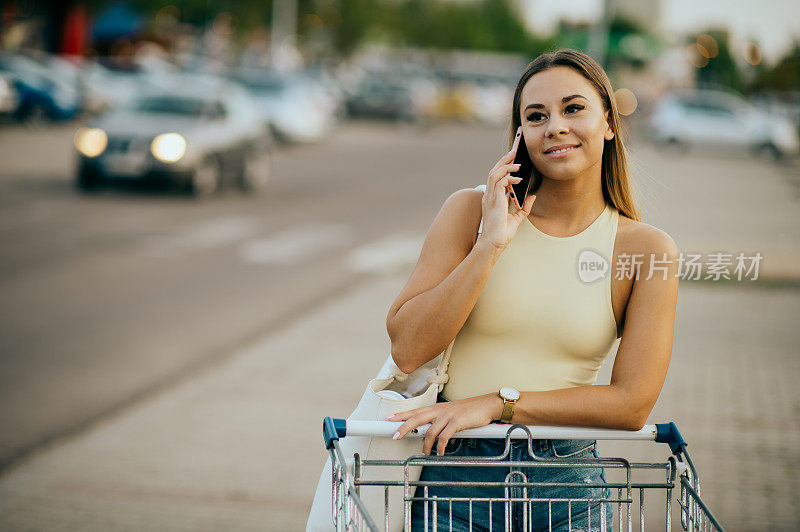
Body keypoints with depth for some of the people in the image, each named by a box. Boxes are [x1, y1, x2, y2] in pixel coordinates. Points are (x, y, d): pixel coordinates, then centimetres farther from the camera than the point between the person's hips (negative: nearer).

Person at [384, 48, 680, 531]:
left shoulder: (648, 251, -2)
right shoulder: (471, 212, -1)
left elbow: (632, 404, -7)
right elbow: (407, 350, -9)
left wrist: (497, 403, -13)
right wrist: (491, 246, -15)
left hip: (569, 491, 0)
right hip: (453, 468, 0)